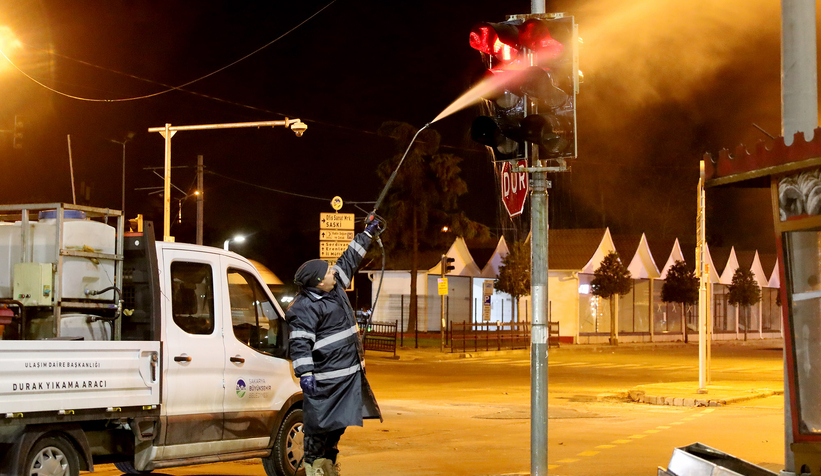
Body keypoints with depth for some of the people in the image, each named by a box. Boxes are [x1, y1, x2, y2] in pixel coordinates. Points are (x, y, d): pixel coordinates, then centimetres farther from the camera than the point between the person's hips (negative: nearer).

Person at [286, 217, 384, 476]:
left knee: (338, 423, 16)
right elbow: (300, 342, -21)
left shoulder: (335, 288, 11)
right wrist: (305, 373, -28)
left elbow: (348, 262, 25)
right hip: (324, 379, -10)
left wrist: (367, 235, 31)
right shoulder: (306, 307, -17)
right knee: (319, 424, -4)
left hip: (347, 374, 10)